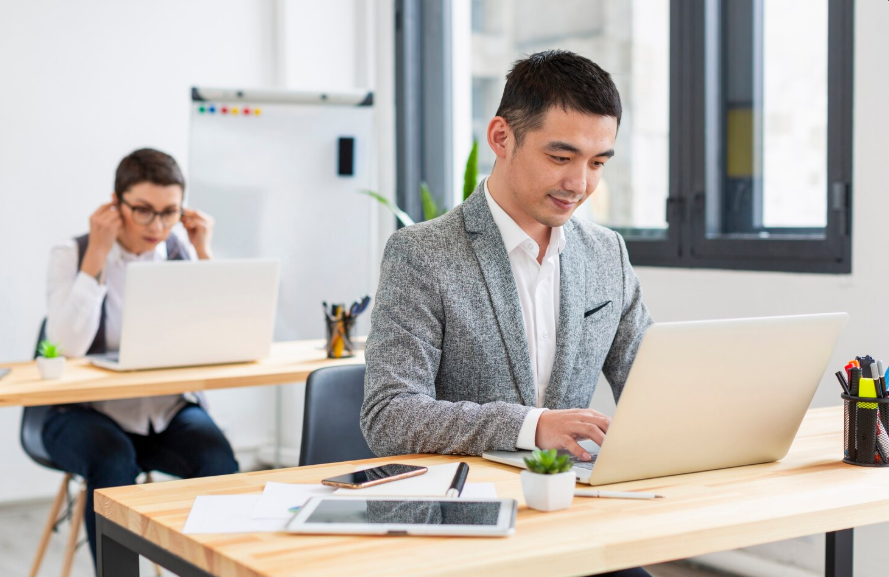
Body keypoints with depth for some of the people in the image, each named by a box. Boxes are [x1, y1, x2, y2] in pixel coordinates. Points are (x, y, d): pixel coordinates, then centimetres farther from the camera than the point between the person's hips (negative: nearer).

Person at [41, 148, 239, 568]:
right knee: (113, 461, -34)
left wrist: (204, 254, -9)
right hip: (87, 411, -2)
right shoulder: (72, 255, -4)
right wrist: (96, 256, -19)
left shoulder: (181, 254, 3)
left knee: (217, 460, -27)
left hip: (170, 409, 2)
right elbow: (67, 347, -21)